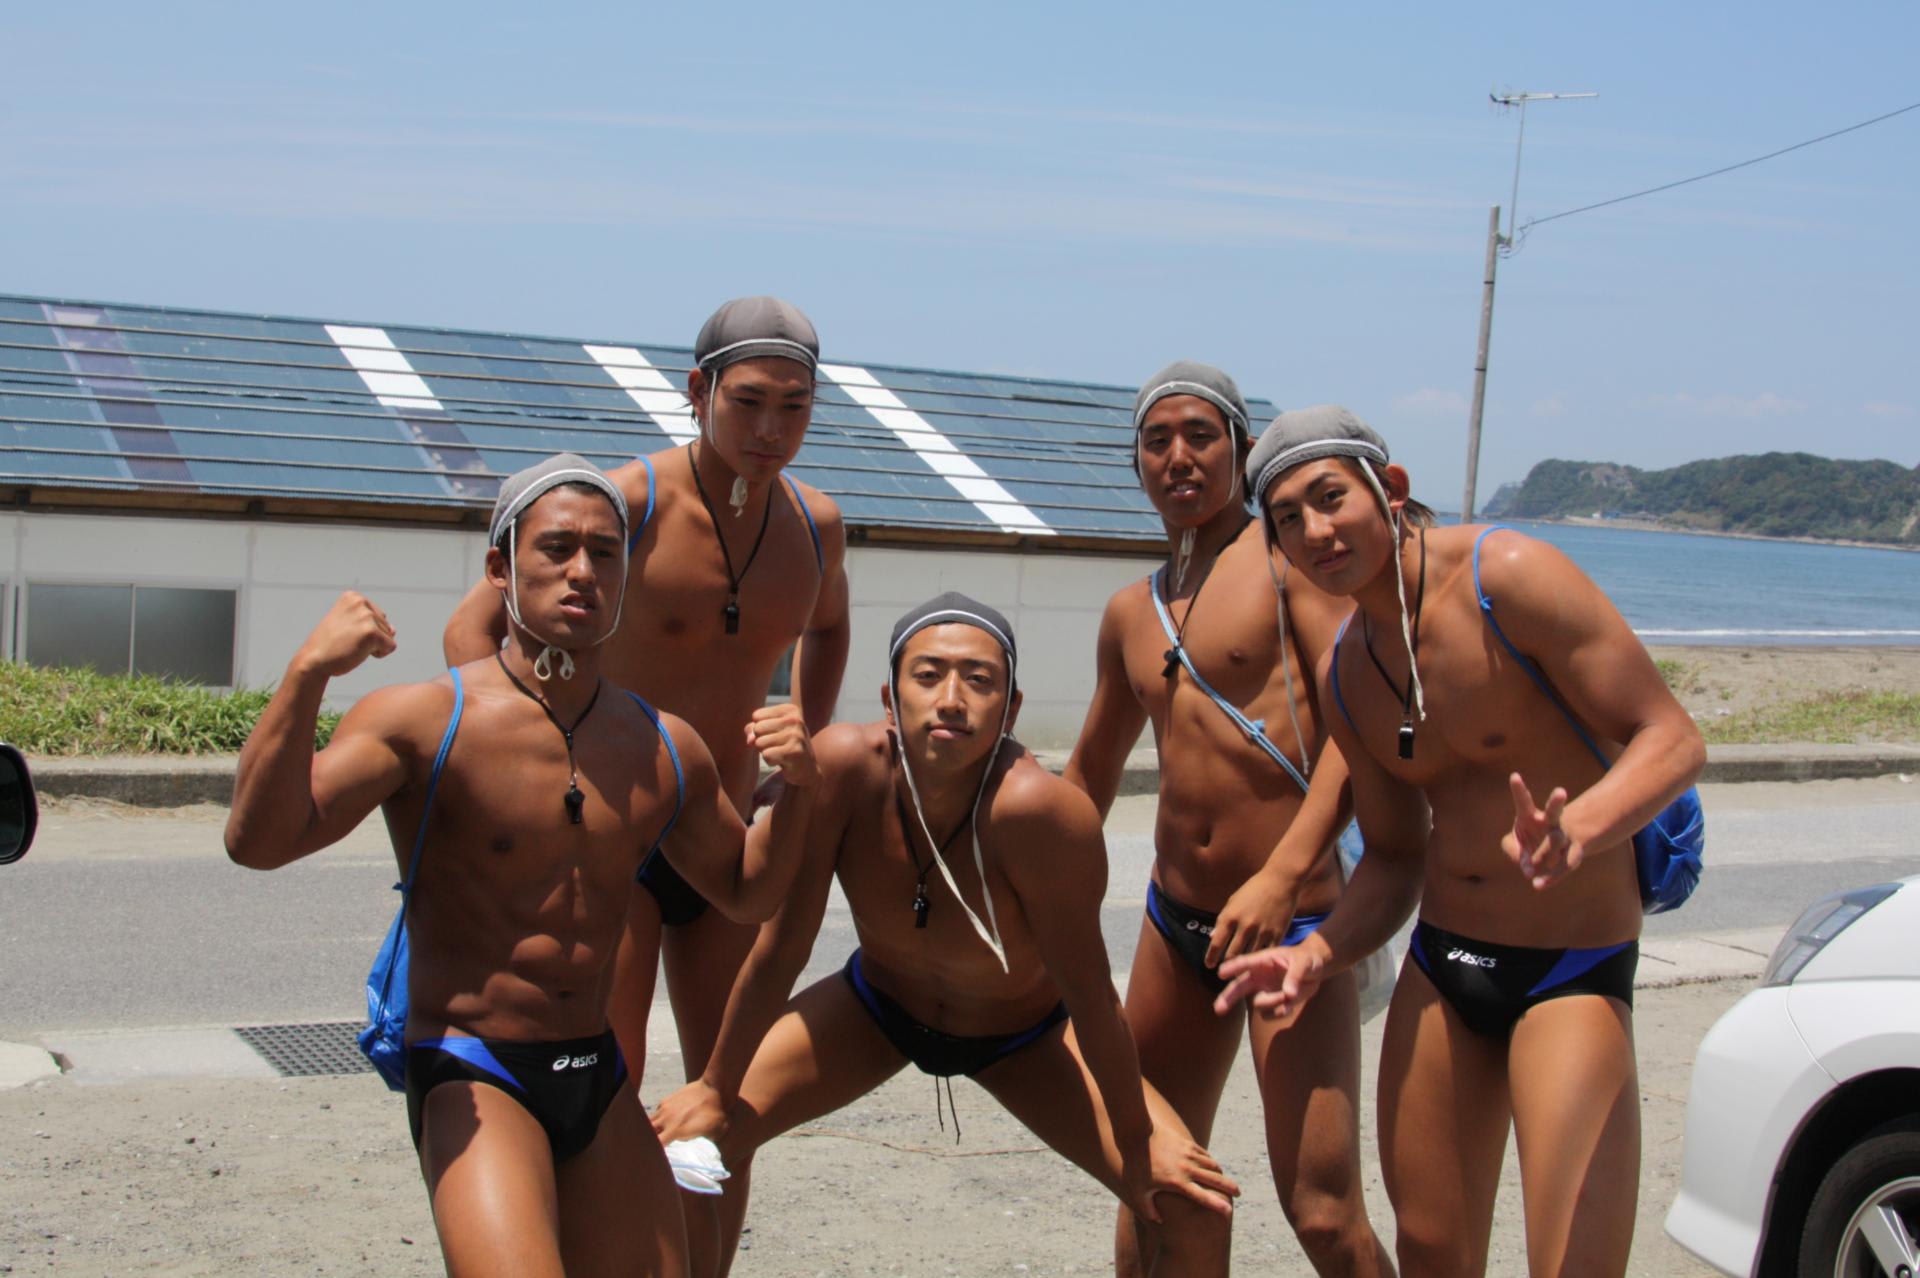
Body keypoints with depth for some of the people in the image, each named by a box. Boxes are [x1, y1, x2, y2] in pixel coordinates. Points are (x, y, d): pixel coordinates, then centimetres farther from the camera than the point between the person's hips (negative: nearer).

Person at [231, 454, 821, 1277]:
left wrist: (796, 787, 0)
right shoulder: (424, 722, -11)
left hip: (601, 1082, 6)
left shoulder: (665, 750, 6)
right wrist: (307, 675, -35)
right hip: (471, 1082, -6)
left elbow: (746, 893, 19)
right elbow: (259, 841, -22)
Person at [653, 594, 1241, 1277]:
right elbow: (779, 949, -21)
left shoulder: (1039, 809, -39)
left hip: (1026, 1032, -2)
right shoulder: (843, 765, -32)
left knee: (1196, 1209, -15)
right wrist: (716, 1092, -12)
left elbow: (1088, 993, -28)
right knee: (699, 1134, -10)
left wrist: (1137, 1139, -17)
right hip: (878, 1002, 2)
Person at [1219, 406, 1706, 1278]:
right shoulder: (1344, 674, 5)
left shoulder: (1509, 576, -17)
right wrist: (1314, 957, -6)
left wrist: (1574, 833, -39)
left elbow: (1671, 738, -20)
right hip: (1438, 969, 7)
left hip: (1571, 975, -6)